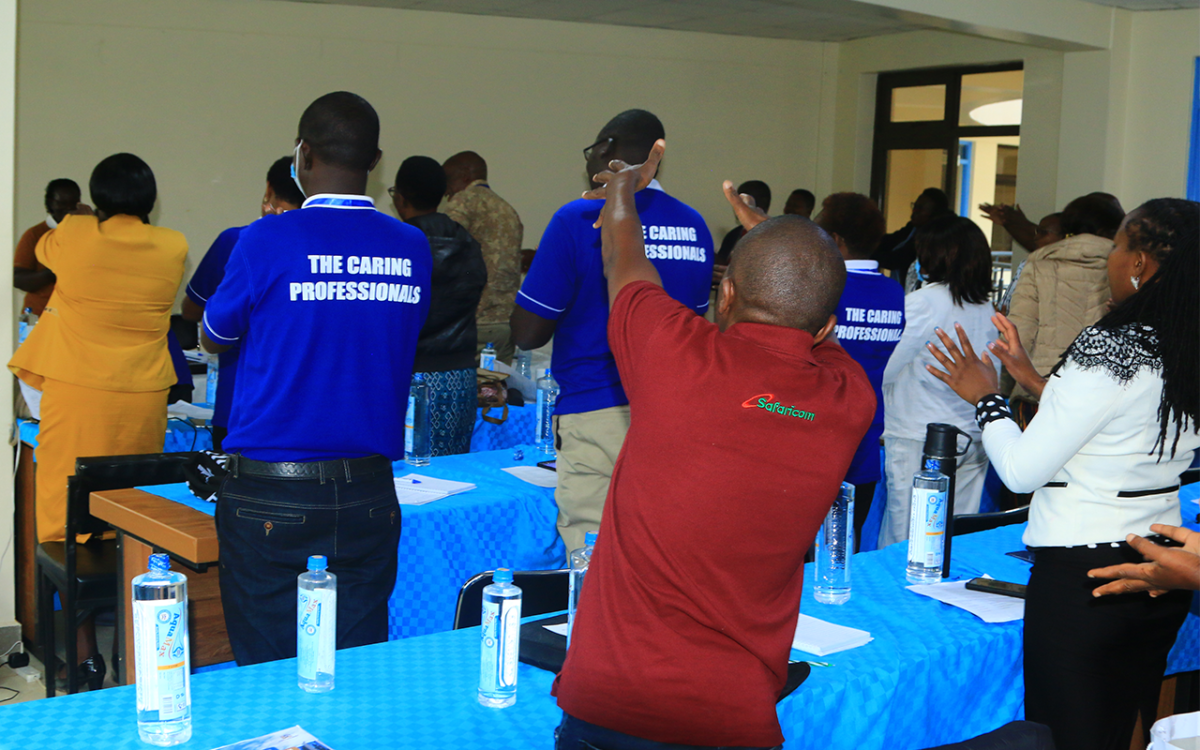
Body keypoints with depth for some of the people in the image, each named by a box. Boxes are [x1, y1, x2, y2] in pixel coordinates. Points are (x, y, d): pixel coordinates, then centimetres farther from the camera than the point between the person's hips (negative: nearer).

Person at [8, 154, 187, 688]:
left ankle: (85, 652, 5)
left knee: (69, 522, 4)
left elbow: (43, 250, 20)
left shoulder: (74, 237, -4)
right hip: (143, 402, 3)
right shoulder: (173, 248, 1)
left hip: (77, 398, -2)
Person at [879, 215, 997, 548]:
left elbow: (883, 369, -8)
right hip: (973, 442, 7)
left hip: (918, 441, -7)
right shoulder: (987, 310, 7)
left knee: (902, 545, -1)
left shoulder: (923, 302, -12)